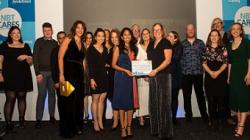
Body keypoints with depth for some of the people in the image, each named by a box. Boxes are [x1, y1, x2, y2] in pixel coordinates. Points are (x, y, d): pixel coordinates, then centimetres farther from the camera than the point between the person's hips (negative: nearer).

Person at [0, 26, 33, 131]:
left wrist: (26, 57, -8)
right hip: (9, 76, -2)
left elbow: (30, 62, 13)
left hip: (23, 76, 2)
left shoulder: (25, 46, 13)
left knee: (22, 97, 6)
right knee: (10, 99, -10)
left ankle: (21, 120, 16)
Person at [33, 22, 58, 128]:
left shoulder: (55, 43, 10)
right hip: (42, 72, -3)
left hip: (53, 72, 3)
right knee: (41, 95, -3)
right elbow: (35, 58, -3)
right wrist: (37, 73, -10)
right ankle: (39, 119, 3)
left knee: (52, 94, 7)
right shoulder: (39, 42, 1)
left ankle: (52, 116, 17)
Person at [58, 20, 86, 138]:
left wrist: (84, 75, 8)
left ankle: (77, 127, 26)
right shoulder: (68, 40, -4)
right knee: (68, 102, 0)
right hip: (68, 74, -6)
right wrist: (61, 74, -17)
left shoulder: (82, 44, 15)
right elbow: (60, 57, -10)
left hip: (79, 75, 6)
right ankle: (67, 130, 13)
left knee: (78, 102, 12)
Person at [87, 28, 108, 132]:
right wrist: (91, 79, -15)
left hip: (104, 77, 5)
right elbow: (89, 65, -10)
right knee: (95, 100, 2)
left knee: (102, 99, 8)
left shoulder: (105, 49, 11)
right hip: (95, 76, -5)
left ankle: (100, 121, 17)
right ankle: (95, 122, 12)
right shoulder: (91, 49, -5)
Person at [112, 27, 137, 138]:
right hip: (121, 77, -3)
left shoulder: (134, 49, 13)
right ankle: (123, 128, 6)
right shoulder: (118, 48, 2)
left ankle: (129, 127, 13)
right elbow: (114, 65, -3)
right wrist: (126, 70, -13)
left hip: (131, 77, 3)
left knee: (131, 102, 4)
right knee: (122, 102, -1)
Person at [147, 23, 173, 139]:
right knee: (153, 103, 7)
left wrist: (156, 70, -20)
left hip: (163, 75, -6)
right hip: (152, 76, 6)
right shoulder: (151, 44, 17)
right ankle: (155, 129, 17)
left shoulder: (166, 43, -2)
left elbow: (168, 60, -12)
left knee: (163, 102, -3)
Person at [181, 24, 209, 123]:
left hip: (198, 73, 0)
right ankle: (188, 116, 18)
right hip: (185, 74, 0)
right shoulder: (182, 44, 6)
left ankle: (204, 115, 18)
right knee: (187, 96, 7)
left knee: (200, 95, 5)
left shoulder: (200, 43, 8)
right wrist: (183, 67, 0)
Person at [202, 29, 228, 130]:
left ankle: (220, 121, 9)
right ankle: (213, 121, 10)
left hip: (221, 76, 0)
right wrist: (211, 72, -11)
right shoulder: (206, 48, 7)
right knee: (211, 100, 1)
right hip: (209, 77, 1)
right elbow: (204, 63, 3)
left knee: (221, 99, 0)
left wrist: (217, 72, -13)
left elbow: (225, 63, 0)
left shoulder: (223, 48, 5)